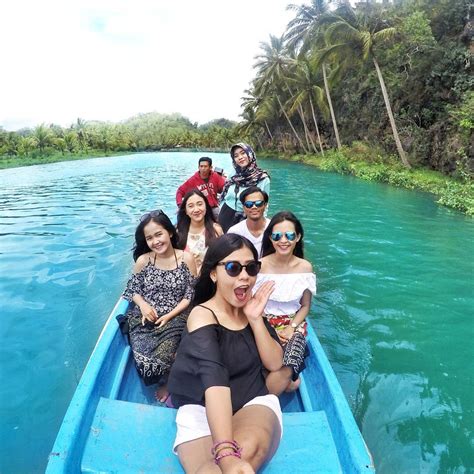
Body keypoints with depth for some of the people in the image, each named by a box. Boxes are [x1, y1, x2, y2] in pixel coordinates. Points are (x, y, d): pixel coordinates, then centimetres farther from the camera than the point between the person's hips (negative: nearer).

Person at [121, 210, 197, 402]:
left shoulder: (186, 259, -4)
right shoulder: (143, 260, 1)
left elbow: (190, 295, -1)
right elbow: (132, 289, 11)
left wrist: (169, 316, -11)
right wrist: (143, 305, -10)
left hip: (175, 318, -2)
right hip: (145, 318, 2)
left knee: (162, 356, -25)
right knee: (142, 357, -23)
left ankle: (166, 382, 12)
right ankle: (166, 379, 11)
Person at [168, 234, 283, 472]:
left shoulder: (250, 308, 4)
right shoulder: (202, 315, -15)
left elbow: (275, 363, 2)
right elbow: (214, 379, -32)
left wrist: (255, 319, -13)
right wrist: (227, 454, -45)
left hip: (253, 402, 4)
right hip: (202, 408, -4)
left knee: (248, 448, -32)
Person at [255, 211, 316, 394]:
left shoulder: (305, 267, -2)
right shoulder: (260, 265, -7)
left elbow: (305, 306, 7)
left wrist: (291, 328, -9)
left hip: (293, 326, 1)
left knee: (284, 370, -29)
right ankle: (288, 381, 1)